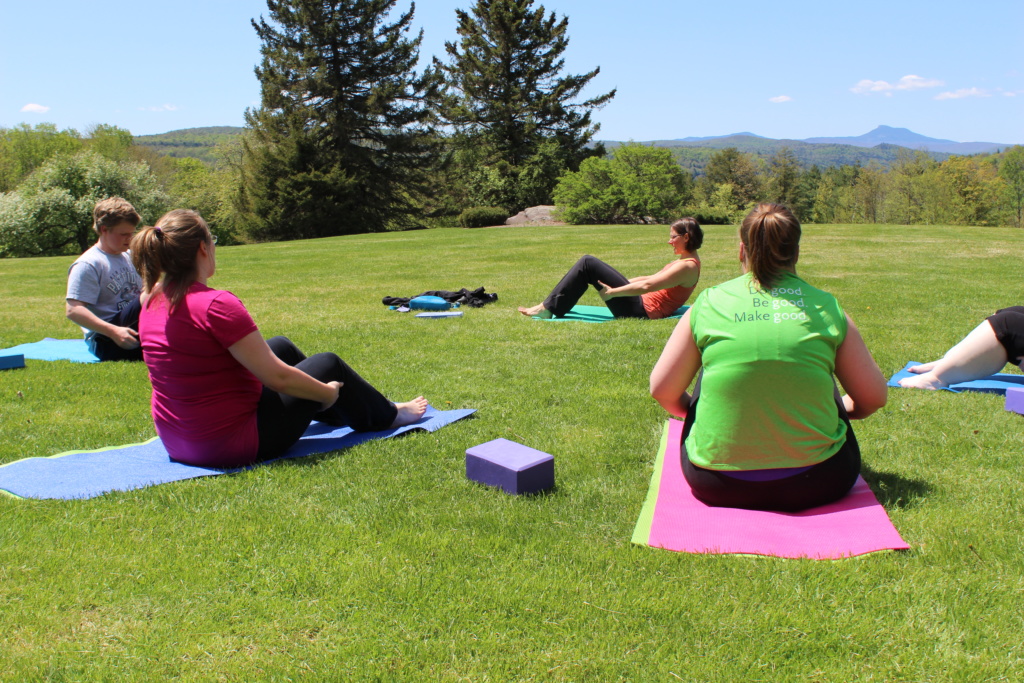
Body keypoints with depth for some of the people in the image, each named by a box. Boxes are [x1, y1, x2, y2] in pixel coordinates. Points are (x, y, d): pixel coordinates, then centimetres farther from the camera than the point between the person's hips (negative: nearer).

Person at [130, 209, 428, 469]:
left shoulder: (152, 302, 0)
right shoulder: (217, 305, -26)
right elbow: (277, 378, -23)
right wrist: (328, 392, -6)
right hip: (231, 444, -8)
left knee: (281, 347, 23)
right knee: (328, 365, 10)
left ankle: (342, 414, 45)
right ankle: (388, 415, 36)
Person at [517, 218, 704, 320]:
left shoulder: (688, 266, -13)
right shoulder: (683, 262, 17)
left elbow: (647, 286, -22)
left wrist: (613, 292, -20)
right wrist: (619, 283, 22)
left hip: (641, 310, -10)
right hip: (641, 306, 10)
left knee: (588, 263, -10)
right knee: (587, 263, 9)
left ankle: (548, 308, -7)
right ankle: (550, 307, 6)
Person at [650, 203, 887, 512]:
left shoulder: (708, 304, -2)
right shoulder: (827, 308, -2)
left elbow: (662, 390, 3)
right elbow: (873, 398, 5)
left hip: (717, 486, 0)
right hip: (817, 485, 0)